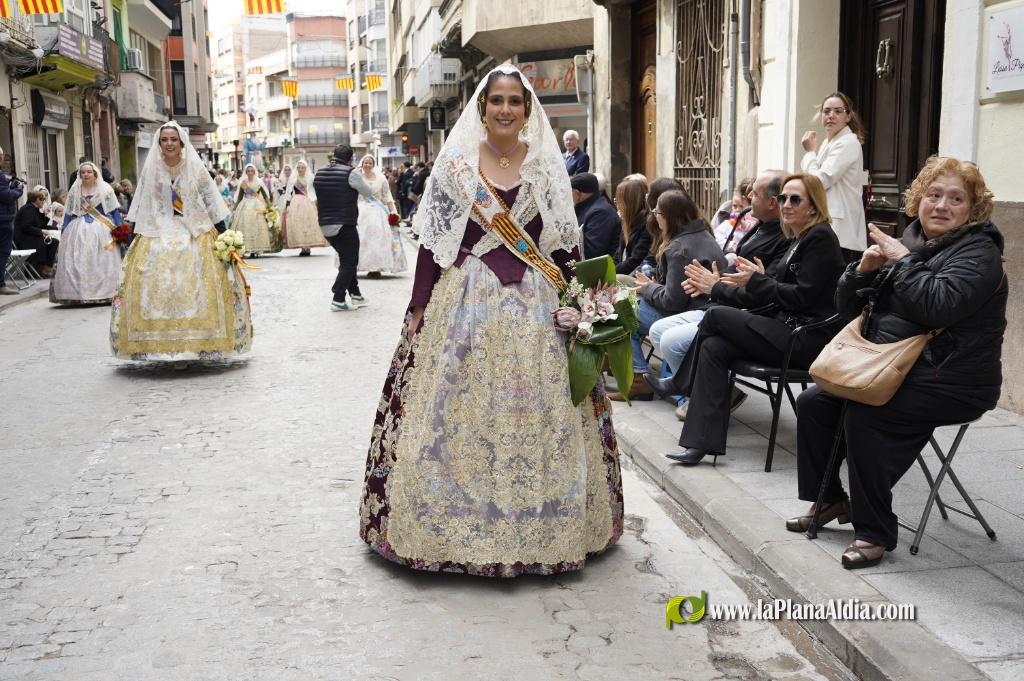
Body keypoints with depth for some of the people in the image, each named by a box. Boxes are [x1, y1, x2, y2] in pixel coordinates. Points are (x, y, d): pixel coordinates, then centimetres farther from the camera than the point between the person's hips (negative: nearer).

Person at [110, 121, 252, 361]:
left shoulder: (196, 168, 2)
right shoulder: (150, 169, 6)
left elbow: (211, 201, 4)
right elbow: (141, 206, 10)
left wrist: (223, 233, -1)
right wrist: (133, 238, 6)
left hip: (195, 234, -1)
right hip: (157, 235, 1)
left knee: (197, 286, -7)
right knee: (155, 287, -7)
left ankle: (199, 344, 0)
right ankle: (162, 345, -3)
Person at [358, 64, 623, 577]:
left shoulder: (547, 167, 6)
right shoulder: (455, 166, 1)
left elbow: (566, 246, 8)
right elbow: (432, 243, 1)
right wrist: (419, 310, -3)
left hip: (536, 309, 2)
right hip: (466, 304, -1)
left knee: (535, 415, 5)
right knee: (459, 415, 0)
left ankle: (535, 527, 20)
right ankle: (460, 528, 15)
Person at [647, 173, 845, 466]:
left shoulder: (820, 238, -10)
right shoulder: (800, 239, 20)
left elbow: (801, 297, -18)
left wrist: (756, 281, -15)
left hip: (808, 339, -9)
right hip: (790, 329, 9)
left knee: (715, 316, -12)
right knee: (713, 347, -11)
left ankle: (681, 383, 9)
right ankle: (701, 442, -10)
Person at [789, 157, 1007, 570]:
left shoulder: (978, 252, -9)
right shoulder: (909, 241, 12)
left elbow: (938, 306, -30)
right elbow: (848, 308, 11)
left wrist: (902, 260, -19)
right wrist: (864, 268, -7)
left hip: (950, 381, -8)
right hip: (893, 369, 8)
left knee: (864, 416, -28)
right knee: (813, 402, -2)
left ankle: (875, 532, -15)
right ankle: (829, 500, 14)